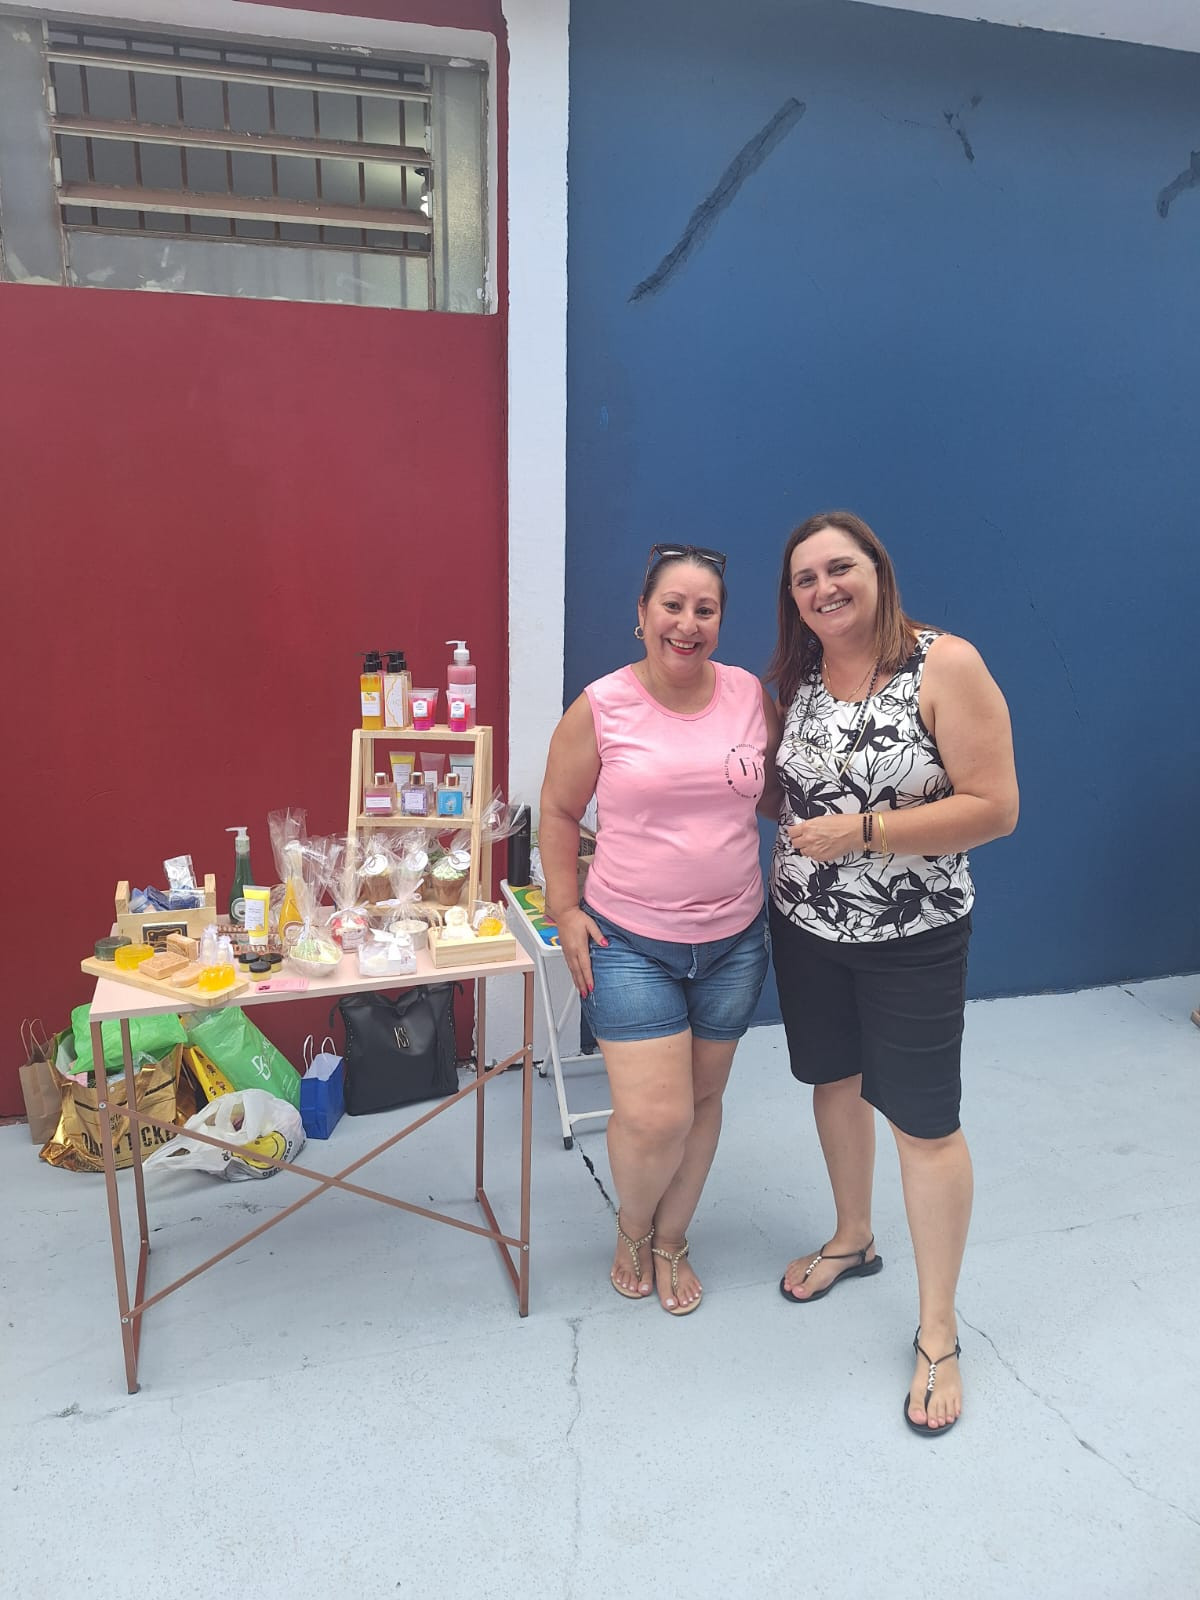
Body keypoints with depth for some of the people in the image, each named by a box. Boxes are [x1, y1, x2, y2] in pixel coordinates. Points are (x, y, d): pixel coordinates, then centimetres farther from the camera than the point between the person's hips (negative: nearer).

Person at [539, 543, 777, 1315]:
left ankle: (671, 1239, 42)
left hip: (733, 941, 3)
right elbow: (559, 811, 0)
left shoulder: (751, 696, -2)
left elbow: (780, 790, 11)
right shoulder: (601, 706, -9)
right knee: (654, 1116, -6)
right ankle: (632, 1226, 30)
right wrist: (565, 911, -4)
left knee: (702, 1099, 16)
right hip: (628, 945, -3)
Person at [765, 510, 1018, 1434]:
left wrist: (863, 831, -25)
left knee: (924, 1121, 2)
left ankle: (938, 1334, 19)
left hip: (912, 940, -5)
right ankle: (852, 1239, 44)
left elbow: (996, 808, -19)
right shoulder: (794, 678, 1)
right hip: (805, 926, 6)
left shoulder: (946, 666, -16)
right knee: (835, 1081, 20)